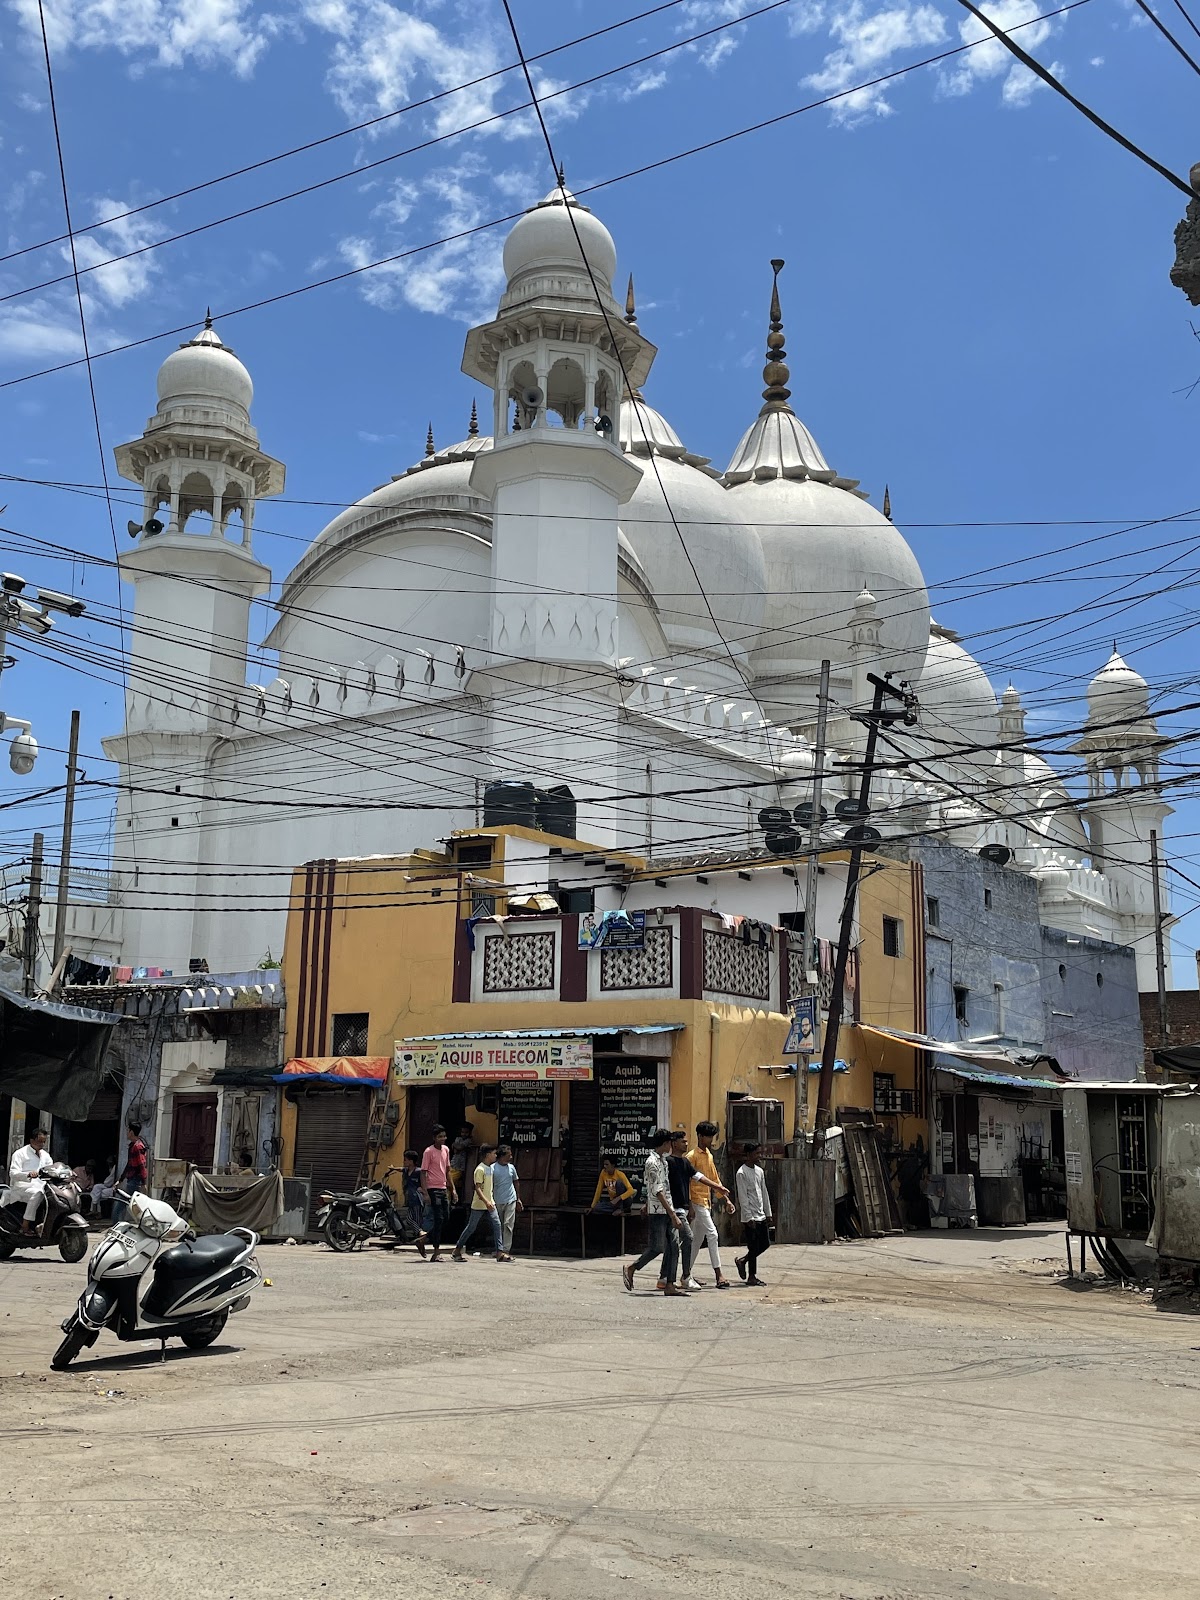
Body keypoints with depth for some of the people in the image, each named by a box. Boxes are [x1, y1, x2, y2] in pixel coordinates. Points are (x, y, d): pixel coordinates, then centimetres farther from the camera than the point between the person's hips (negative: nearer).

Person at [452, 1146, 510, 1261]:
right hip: (479, 1205, -8)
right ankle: (457, 1250, 16)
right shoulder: (480, 1169, -16)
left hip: (489, 1203, 8)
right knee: (471, 1227, 1)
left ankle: (500, 1253, -9)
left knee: (497, 1225, -5)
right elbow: (478, 1188, -22)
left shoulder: (490, 1167, 11)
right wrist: (486, 1202, -31)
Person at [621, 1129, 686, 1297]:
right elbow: (658, 1192, -20)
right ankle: (630, 1270, 12)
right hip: (658, 1211, -9)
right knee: (657, 1247, -6)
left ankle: (669, 1284, 2)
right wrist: (673, 1215, -22)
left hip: (668, 1210, 9)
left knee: (673, 1246, 2)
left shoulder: (662, 1159, 15)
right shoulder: (652, 1162, -15)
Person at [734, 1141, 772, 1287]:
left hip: (761, 1216, 8)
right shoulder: (742, 1173, -12)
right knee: (754, 1247, -4)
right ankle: (751, 1277, 8)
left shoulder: (759, 1171, 12)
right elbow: (743, 1197, -15)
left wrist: (768, 1213, 13)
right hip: (750, 1217, -8)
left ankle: (742, 1261, 24)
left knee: (765, 1244, 8)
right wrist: (749, 1217, -17)